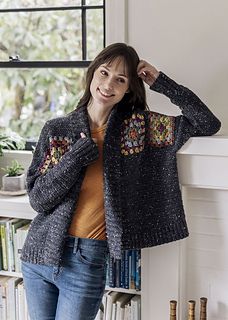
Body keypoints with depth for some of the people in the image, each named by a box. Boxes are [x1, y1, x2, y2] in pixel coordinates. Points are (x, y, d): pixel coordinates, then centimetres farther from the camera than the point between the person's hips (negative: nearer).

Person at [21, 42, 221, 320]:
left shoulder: (137, 126, -1)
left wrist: (162, 84, -8)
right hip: (40, 254, 2)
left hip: (87, 261, -1)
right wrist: (79, 155, -17)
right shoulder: (57, 129, -1)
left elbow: (208, 124, -3)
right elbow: (38, 199, -6)